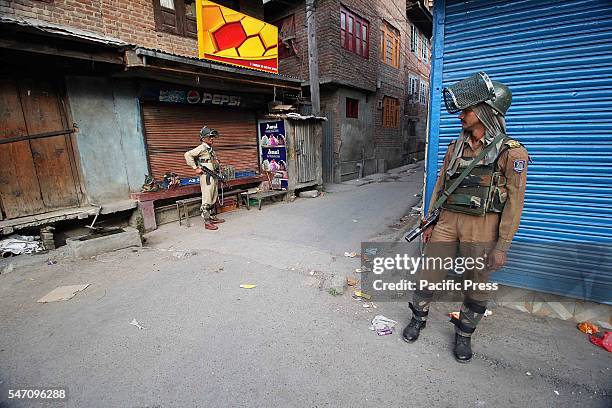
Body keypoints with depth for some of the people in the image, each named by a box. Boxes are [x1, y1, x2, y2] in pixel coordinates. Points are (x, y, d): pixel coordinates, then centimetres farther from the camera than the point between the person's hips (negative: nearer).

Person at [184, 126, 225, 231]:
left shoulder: (211, 149, 16)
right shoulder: (202, 148, -10)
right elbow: (188, 155, -17)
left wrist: (218, 174, 14)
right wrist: (195, 168, -17)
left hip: (214, 177, 9)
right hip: (206, 177, -9)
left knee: (213, 199, 15)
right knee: (207, 200, -6)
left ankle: (213, 217, 26)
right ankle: (207, 222, -3)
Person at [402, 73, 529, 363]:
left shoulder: (511, 153, -7)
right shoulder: (455, 147, 6)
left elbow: (514, 203, -8)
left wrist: (502, 246, -10)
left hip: (482, 227, -3)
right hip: (448, 221, 4)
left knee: (477, 287, 12)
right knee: (429, 275, 9)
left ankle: (464, 334, 34)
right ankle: (418, 318, 33)